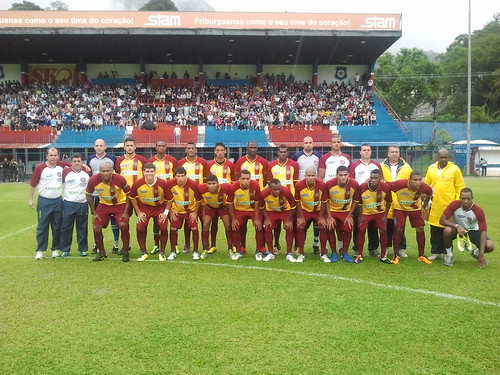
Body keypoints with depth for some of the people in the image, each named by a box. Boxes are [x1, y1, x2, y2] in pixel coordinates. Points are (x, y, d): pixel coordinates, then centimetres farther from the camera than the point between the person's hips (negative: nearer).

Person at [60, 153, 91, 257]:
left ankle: (83, 249, 18)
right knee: (66, 227, 4)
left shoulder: (87, 172, 2)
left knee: (82, 228, 8)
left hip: (83, 204, 0)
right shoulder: (66, 172, 0)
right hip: (68, 203, 0)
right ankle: (65, 249, 14)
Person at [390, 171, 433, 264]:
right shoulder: (400, 184, -38)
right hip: (400, 208, -2)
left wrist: (424, 207, 4)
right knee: (398, 229, -6)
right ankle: (396, 255, 9)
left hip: (415, 208, 2)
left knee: (420, 229, -1)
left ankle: (421, 255, 14)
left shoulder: (425, 187, -27)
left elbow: (429, 194, -2)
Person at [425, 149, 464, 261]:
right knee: (435, 230, 7)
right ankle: (435, 252, 18)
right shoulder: (431, 168, 9)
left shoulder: (454, 169, 0)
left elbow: (460, 187, 1)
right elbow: (426, 185, 14)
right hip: (434, 205, 3)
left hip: (449, 205, -3)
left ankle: (447, 253, 16)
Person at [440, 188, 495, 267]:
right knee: (447, 230, -36)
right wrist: (457, 226, -42)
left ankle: (476, 252, 15)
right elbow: (442, 220, -24)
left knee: (490, 246, -23)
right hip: (457, 228, -1)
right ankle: (449, 254, -8)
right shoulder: (454, 205, -24)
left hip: (473, 230, 1)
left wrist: (481, 254, -30)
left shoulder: (479, 211, -25)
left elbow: (483, 231, -24)